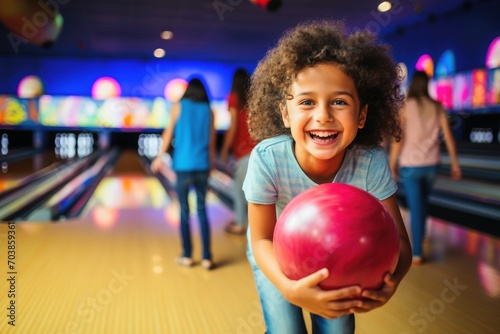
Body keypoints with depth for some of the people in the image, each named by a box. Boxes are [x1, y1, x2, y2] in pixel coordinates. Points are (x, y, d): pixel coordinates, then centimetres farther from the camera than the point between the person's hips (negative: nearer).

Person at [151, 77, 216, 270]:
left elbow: (169, 133, 0)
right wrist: (211, 165, 16)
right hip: (202, 166, 2)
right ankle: (206, 257, 6)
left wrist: (160, 156, 9)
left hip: (183, 165, -2)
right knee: (202, 211, 7)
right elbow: (211, 142, 7)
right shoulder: (209, 111, 7)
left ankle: (187, 256, 14)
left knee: (184, 212, 7)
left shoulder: (179, 106, 2)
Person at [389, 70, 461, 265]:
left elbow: (398, 139, -12)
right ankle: (420, 236, 41)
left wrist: (392, 164, -6)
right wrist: (455, 163, 5)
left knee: (415, 208, 0)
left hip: (410, 165, -4)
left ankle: (417, 253, 2)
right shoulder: (437, 107, 3)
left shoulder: (405, 106, -7)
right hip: (431, 164, 4)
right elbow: (448, 136, 0)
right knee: (423, 201, 25)